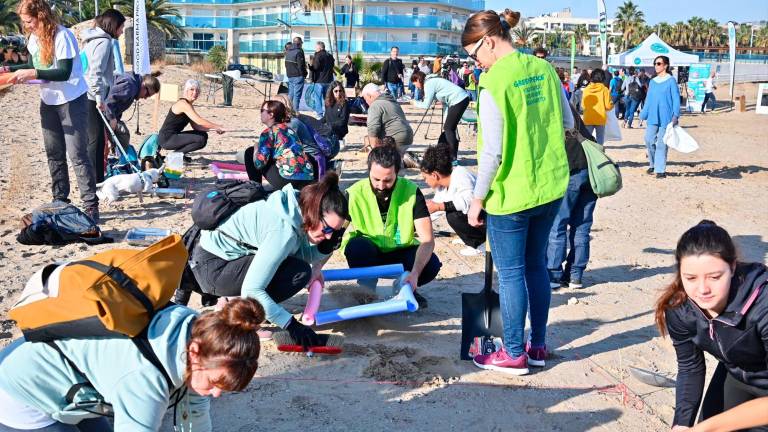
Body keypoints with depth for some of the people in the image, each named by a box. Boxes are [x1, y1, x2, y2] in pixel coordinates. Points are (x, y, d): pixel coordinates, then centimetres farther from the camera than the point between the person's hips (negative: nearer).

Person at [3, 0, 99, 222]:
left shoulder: (62, 36, -19)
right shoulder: (34, 38, 5)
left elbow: (64, 73, -24)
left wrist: (33, 74, -28)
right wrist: (9, 69, 4)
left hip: (72, 101, -7)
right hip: (48, 102, 8)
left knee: (77, 155, -9)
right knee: (54, 154, 10)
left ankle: (91, 206, -6)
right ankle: (60, 202, 19)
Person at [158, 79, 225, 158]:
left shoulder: (189, 105, 13)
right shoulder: (183, 104, -17)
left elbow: (196, 126, 10)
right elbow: (199, 121, -26)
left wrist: (214, 129, -2)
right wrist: (218, 126, -23)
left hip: (173, 137, 10)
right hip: (166, 139, -10)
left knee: (203, 135, 11)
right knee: (201, 139, -19)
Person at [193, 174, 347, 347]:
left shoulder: (296, 206, -5)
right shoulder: (283, 230, -30)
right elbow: (251, 291, -31)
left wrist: (328, 246, -17)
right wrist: (292, 325, -29)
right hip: (211, 268, -9)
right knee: (299, 272, -19)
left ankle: (235, 298, 12)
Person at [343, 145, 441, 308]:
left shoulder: (411, 191, -18)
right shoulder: (355, 194, -19)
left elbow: (427, 239, -23)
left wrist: (414, 273, -39)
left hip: (401, 253, 1)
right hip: (368, 254, -1)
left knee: (431, 264, -28)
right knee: (356, 246, -34)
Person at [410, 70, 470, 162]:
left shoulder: (428, 84, -9)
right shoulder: (432, 81, 20)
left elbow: (426, 105, -11)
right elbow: (445, 102, 19)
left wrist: (415, 103, 8)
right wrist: (446, 120, 15)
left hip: (459, 100, -10)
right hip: (463, 98, 10)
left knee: (448, 128, -8)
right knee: (450, 127, 13)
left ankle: (453, 157, -9)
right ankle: (453, 155, 18)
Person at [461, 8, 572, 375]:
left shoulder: (494, 82, -17)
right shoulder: (543, 69, 3)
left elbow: (491, 152, -18)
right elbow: (568, 124, 13)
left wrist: (478, 198, -8)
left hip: (511, 194, -7)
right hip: (550, 186, 7)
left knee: (510, 274, 5)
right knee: (536, 265, 17)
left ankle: (514, 355, 15)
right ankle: (538, 346, 27)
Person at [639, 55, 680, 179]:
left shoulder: (671, 81, -2)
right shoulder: (653, 82, 14)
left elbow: (676, 99, -5)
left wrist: (675, 115, -13)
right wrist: (643, 115, 13)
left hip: (666, 118, -5)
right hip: (652, 117, 5)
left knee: (661, 144, -3)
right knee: (649, 141, -2)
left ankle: (660, 170, 3)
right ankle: (652, 164, 18)